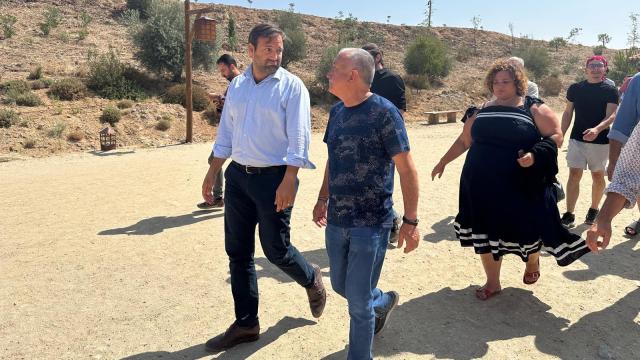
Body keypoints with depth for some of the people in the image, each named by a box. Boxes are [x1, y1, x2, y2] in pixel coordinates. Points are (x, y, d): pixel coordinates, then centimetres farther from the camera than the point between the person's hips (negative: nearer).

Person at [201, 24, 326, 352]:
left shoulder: (291, 86, -8)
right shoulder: (236, 86, 9)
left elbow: (298, 139, -13)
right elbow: (226, 133, 15)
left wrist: (288, 182, -21)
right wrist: (212, 173, 14)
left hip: (274, 178, -6)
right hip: (238, 177, 6)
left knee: (276, 249, 1)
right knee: (237, 251, 10)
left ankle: (311, 279, 35)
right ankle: (246, 323, 25)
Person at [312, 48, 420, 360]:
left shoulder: (384, 112, -14)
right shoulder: (337, 111, 6)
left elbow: (406, 168, -14)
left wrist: (411, 220, -16)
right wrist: (323, 198, 17)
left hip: (371, 224, -7)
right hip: (336, 220, 7)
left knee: (358, 300, 1)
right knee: (341, 285, 21)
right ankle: (384, 302, 50)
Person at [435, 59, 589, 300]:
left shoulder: (533, 108, -2)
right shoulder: (482, 111, 9)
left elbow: (556, 136, -3)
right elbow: (464, 141, 18)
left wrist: (535, 155, -19)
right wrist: (444, 162, 19)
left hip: (522, 186, -3)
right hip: (483, 186, 4)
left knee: (525, 229, 9)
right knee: (486, 232, 7)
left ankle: (533, 261, 45)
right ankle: (492, 282, 25)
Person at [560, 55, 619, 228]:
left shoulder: (610, 91, -2)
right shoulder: (575, 88, 5)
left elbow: (610, 116, -12)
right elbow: (568, 113, 10)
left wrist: (597, 129, -31)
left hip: (600, 141, -1)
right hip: (577, 139, 1)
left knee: (598, 176, 9)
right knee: (574, 175, -4)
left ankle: (593, 209, 27)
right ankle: (569, 215, -3)